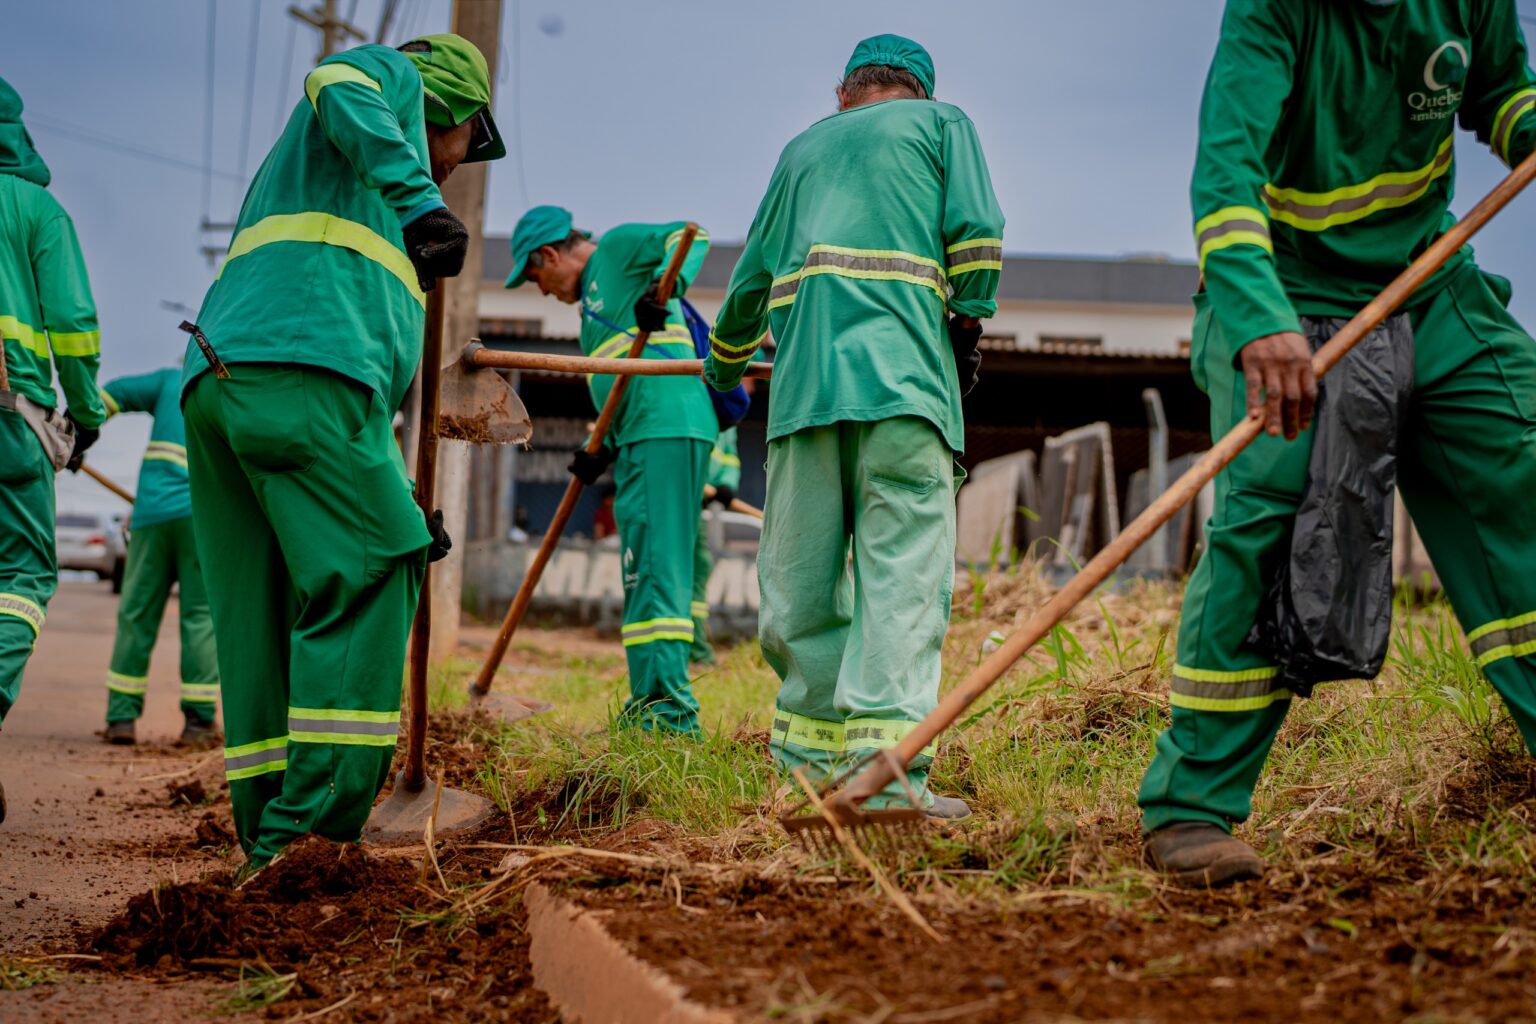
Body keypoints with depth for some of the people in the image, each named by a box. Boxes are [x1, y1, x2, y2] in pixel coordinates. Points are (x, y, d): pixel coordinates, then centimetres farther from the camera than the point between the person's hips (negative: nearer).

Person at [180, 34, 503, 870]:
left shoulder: (305, 161, 41)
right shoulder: (395, 77, 19)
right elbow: (339, 86, -9)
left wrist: (400, 500, 33)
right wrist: (416, 200, -21)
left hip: (216, 380, 9)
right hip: (299, 372, -9)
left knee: (260, 611, 6)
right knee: (366, 578, -11)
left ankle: (269, 844, 5)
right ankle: (315, 830, -18)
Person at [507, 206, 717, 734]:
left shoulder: (618, 247, 4)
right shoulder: (592, 298, 29)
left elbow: (689, 235, -10)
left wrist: (664, 288, -26)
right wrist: (604, 449, 14)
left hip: (668, 429, -11)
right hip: (639, 440, 11)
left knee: (658, 565, -15)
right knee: (642, 571, 12)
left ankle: (670, 706, -17)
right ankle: (649, 701, 16)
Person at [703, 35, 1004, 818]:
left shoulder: (802, 148, 30)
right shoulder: (942, 123, 20)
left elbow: (752, 273, 35)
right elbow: (976, 232, 2)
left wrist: (723, 364, 50)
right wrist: (966, 328, 11)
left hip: (801, 374, 4)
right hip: (903, 365, -4)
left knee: (800, 576, 7)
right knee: (903, 567, -11)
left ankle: (809, 748, 11)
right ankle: (885, 763, -21)